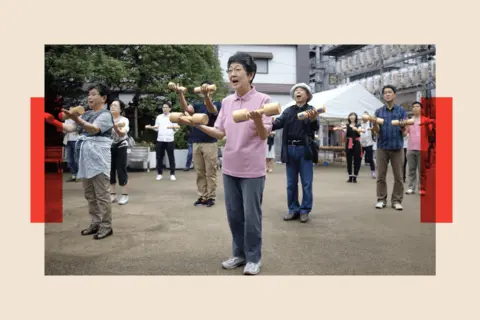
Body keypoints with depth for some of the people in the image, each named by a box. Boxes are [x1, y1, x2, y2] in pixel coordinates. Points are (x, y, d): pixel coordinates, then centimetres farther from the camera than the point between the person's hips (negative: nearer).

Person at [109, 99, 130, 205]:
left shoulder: (124, 120, -6)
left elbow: (122, 133, -19)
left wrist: (115, 127, -36)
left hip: (120, 146, -3)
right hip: (110, 146, 3)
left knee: (121, 169, -5)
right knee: (110, 170, 4)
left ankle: (125, 195, 2)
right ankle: (112, 195, 12)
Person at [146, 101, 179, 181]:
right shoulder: (159, 117, 11)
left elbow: (176, 129, -1)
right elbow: (156, 128, 13)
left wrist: (173, 127, -22)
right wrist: (150, 127, -5)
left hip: (170, 140, -2)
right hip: (160, 140, 2)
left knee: (171, 157, 1)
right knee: (159, 157, 3)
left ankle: (172, 174, 7)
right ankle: (159, 174, 12)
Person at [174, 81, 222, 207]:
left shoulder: (217, 104, -3)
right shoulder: (197, 105, 10)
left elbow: (211, 109, -28)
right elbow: (187, 108, -12)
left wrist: (206, 95, -48)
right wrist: (180, 94, -31)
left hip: (210, 143, -4)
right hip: (196, 143, 5)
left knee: (210, 173, 1)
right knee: (200, 173, 8)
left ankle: (211, 197, 9)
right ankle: (202, 196, 16)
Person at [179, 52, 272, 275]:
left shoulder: (262, 99, -8)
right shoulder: (227, 102, 7)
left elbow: (265, 135, -12)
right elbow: (220, 133, 8)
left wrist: (258, 120, -32)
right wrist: (198, 125, -5)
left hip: (252, 169, -5)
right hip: (230, 167, 5)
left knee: (251, 215, 3)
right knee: (233, 214, 13)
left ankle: (253, 257, 20)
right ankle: (239, 253, 30)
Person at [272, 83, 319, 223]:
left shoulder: (311, 110, 0)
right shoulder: (288, 111, 9)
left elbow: (316, 127, -16)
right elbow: (278, 123, -4)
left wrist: (313, 120, -39)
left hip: (304, 150, -3)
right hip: (290, 149, 3)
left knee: (306, 183, 2)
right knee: (291, 183, 10)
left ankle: (305, 211, 13)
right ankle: (293, 210, 20)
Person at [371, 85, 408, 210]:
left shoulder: (401, 111, 4)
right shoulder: (378, 111, 7)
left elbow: (405, 133, 1)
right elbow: (376, 132, 1)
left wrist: (402, 127, -22)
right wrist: (374, 123, -19)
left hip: (397, 147, -1)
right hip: (382, 147, 1)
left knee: (398, 176, 2)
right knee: (381, 175, 3)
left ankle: (397, 201, 10)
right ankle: (381, 199, 11)